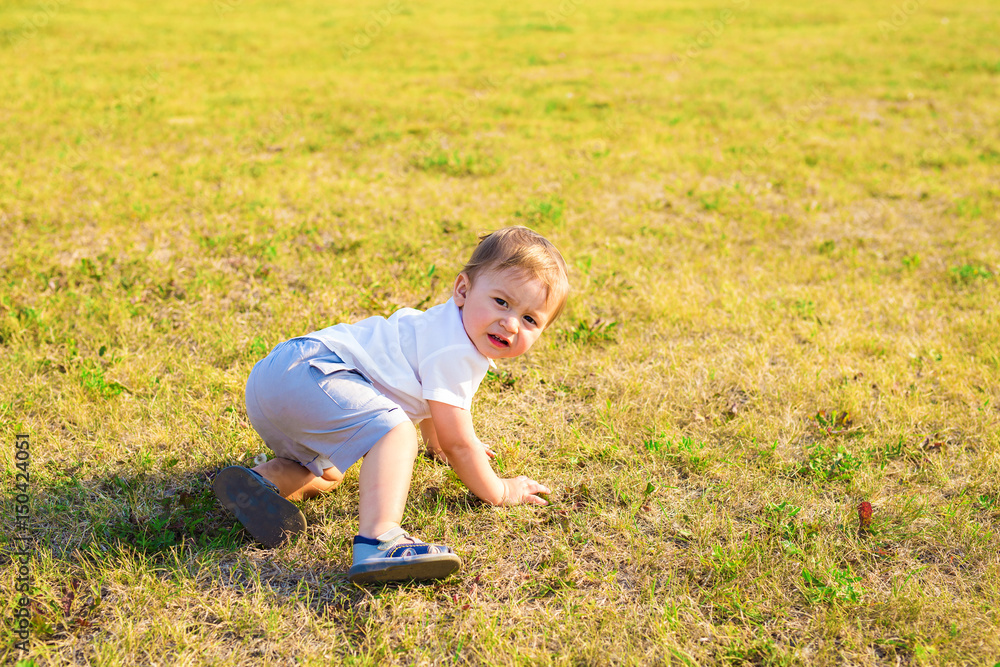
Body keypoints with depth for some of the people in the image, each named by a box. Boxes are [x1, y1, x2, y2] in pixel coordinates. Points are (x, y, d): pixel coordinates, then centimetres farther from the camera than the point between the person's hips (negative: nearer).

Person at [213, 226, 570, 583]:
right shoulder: (453, 353, -15)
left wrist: (436, 442, 55)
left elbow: (425, 397, 39)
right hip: (304, 374, -11)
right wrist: (499, 492, 3)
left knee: (327, 473, 30)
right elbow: (457, 443, -11)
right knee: (394, 431, -29)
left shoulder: (453, 327, 18)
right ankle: (377, 544, -43)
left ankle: (263, 480, 5)